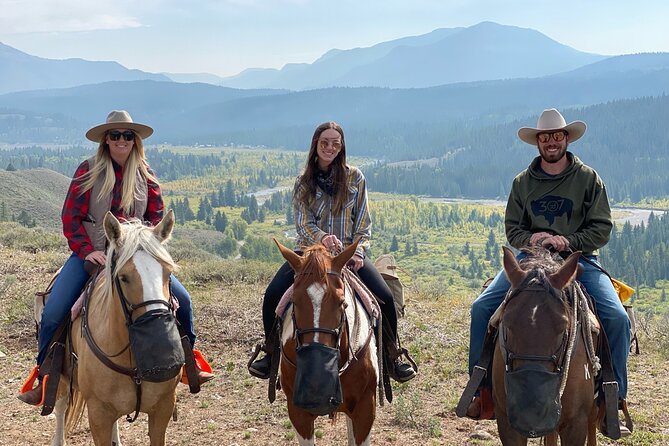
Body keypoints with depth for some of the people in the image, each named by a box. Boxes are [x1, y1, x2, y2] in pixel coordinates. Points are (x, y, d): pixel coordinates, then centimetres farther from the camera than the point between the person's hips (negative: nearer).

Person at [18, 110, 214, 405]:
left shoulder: (145, 174, 5)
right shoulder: (88, 170, -2)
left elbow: (157, 216, 7)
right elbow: (70, 217, -4)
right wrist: (87, 251, -15)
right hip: (91, 255, -2)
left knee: (182, 299, -6)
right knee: (53, 313, -17)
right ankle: (44, 378, 1)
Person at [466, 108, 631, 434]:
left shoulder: (588, 178, 2)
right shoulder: (523, 182, 8)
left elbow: (602, 228, -2)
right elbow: (512, 227, 9)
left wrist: (568, 242, -18)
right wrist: (531, 238, -13)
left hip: (579, 258, -2)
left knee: (617, 318, -23)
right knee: (482, 307, -15)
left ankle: (614, 399, -8)